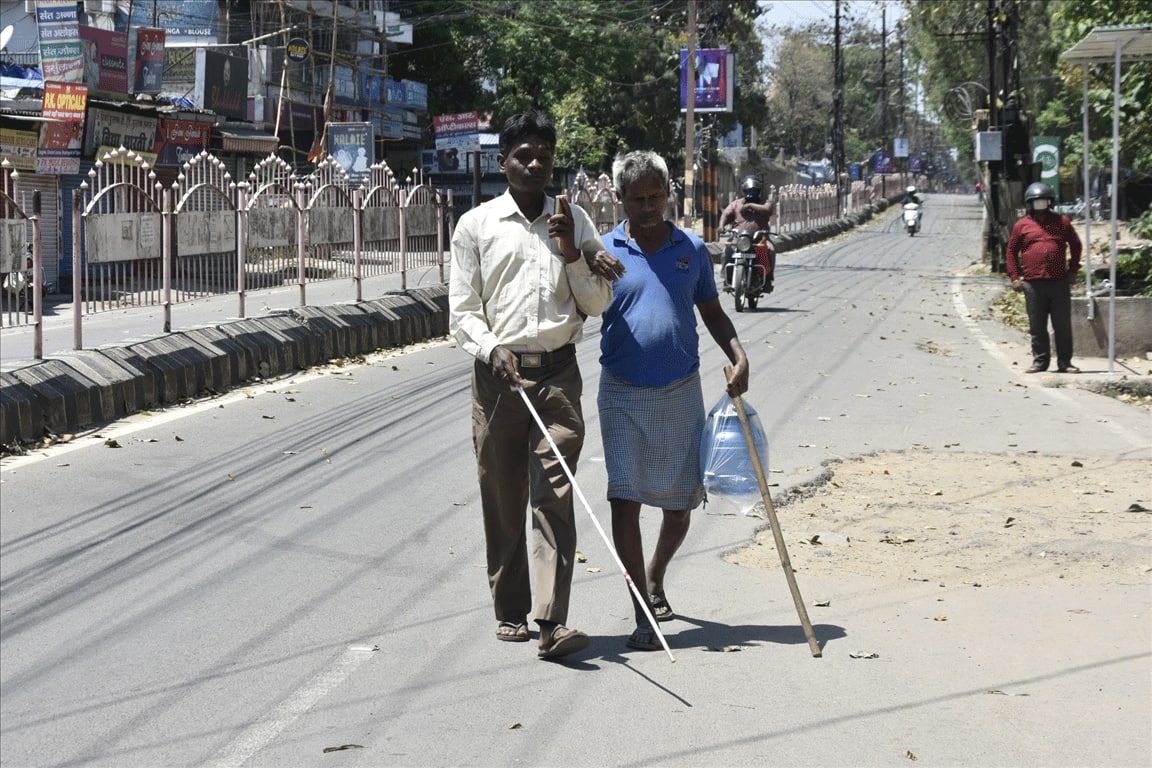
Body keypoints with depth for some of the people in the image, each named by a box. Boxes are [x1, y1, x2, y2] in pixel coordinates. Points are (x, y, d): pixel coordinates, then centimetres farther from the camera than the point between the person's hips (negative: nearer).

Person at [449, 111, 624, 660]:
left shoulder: (574, 222, 10)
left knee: (555, 497, -9)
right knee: (502, 499, 6)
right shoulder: (476, 226, 5)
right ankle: (509, 611, 20)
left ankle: (552, 621, -14)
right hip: (498, 374, 0)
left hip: (558, 373, 0)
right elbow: (462, 310, 3)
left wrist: (571, 253, -6)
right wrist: (491, 348, -14)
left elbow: (597, 304, 8)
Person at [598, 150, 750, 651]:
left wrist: (738, 357, 0)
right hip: (623, 393, -2)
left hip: (680, 393, 2)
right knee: (624, 498, -9)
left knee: (681, 503, 10)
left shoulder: (691, 250, 6)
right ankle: (643, 615, -3)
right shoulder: (603, 251, -1)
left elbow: (712, 312, 14)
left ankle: (654, 579, 39)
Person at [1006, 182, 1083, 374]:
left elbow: (1076, 245, 20)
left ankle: (1064, 362, 10)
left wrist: (1073, 270, 12)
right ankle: (1040, 361, 13)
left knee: (1063, 325, 3)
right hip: (1033, 284, -1)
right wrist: (1014, 277, 3)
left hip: (1060, 283, 1)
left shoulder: (1062, 222, 10)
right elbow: (1011, 252, 11)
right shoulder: (1022, 226, 6)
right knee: (1037, 327, 4)